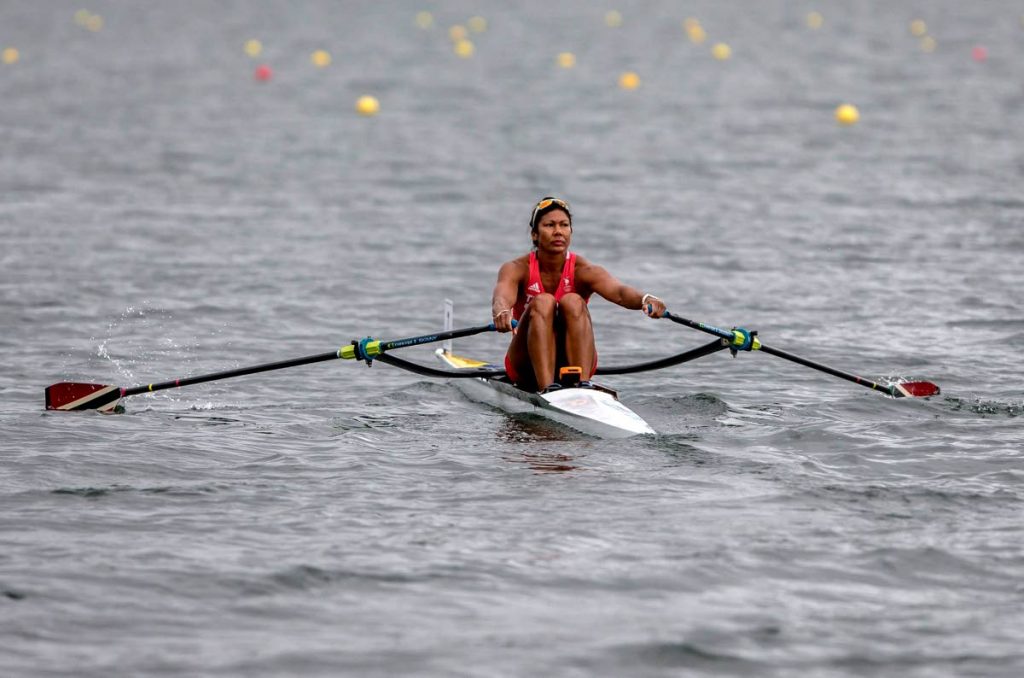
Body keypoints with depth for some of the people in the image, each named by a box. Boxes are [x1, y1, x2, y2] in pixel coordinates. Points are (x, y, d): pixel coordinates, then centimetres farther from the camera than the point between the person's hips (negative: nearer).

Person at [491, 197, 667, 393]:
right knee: (543, 302, -26)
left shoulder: (583, 271, -9)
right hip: (528, 368, 0)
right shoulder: (517, 269, -9)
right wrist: (501, 312, -58)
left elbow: (619, 292, -30)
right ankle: (547, 388, -43)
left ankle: (583, 384, -40)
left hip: (572, 364, 1)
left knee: (573, 302, -25)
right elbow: (502, 294, -32)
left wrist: (645, 299, -54)